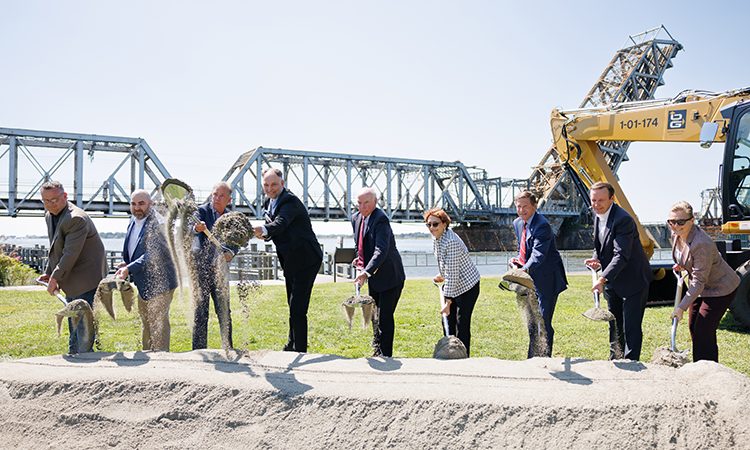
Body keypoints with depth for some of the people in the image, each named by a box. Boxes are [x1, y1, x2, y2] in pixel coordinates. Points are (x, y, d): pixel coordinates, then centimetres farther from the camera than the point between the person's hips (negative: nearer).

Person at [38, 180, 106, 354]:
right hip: (72, 283, 10)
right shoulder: (49, 216, 9)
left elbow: (71, 254, -25)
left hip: (87, 280, -10)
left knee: (83, 324, -9)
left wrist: (55, 278, -17)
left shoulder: (76, 219, -23)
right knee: (73, 325, 19)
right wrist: (48, 273, 12)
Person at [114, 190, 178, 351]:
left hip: (159, 282, -10)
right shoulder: (133, 221, 6)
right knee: (145, 322, 23)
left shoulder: (156, 224, -22)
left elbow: (152, 255, -29)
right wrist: (126, 263, 2)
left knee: (158, 324, -1)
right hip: (143, 283, 10)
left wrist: (129, 269, -32)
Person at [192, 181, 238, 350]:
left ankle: (228, 346, 23)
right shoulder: (202, 211, -7)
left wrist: (230, 252, -16)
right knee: (201, 310, -3)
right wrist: (197, 228, -49)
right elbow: (192, 229, -26)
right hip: (201, 268, -4)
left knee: (224, 311, 11)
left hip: (220, 269, 5)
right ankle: (199, 349, 5)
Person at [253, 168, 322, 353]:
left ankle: (300, 349, -3)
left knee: (297, 307, -11)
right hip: (290, 261, 9)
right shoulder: (268, 203, 8)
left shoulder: (291, 201, -19)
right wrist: (264, 234, -8)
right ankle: (292, 345, 35)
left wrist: (264, 230, -57)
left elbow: (280, 223, -38)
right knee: (293, 305, 20)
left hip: (306, 259, -9)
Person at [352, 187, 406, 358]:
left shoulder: (380, 219, -22)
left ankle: (385, 355, 5)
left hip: (390, 277, -9)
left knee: (385, 317, -6)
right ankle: (377, 351, 38)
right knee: (375, 316, 21)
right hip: (373, 277, 9)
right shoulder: (356, 218, 5)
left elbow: (381, 251, -33)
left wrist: (366, 272, -42)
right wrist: (360, 265, 5)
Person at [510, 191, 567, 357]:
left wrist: (525, 269, -49)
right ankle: (532, 358, 32)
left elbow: (538, 253, -34)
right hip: (530, 278, 9)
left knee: (543, 321, -7)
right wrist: (518, 260, -2)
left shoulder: (542, 225, -21)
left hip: (546, 280, -8)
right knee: (531, 321, 18)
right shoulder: (517, 223, 6)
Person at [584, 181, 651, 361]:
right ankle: (615, 360, 33)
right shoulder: (597, 215, 2)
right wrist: (596, 259, -6)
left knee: (631, 327, -4)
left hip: (633, 280, -9)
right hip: (612, 281, 9)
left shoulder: (623, 220, -26)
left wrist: (603, 279, -39)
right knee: (614, 325, 20)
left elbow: (621, 256, -32)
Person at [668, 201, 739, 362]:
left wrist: (682, 307, -30)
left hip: (720, 288, -9)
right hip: (702, 288, 9)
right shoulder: (676, 234, -8)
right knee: (693, 327, 15)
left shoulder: (701, 244, -35)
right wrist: (682, 265, 0)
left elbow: (699, 281, -31)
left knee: (703, 331, -10)